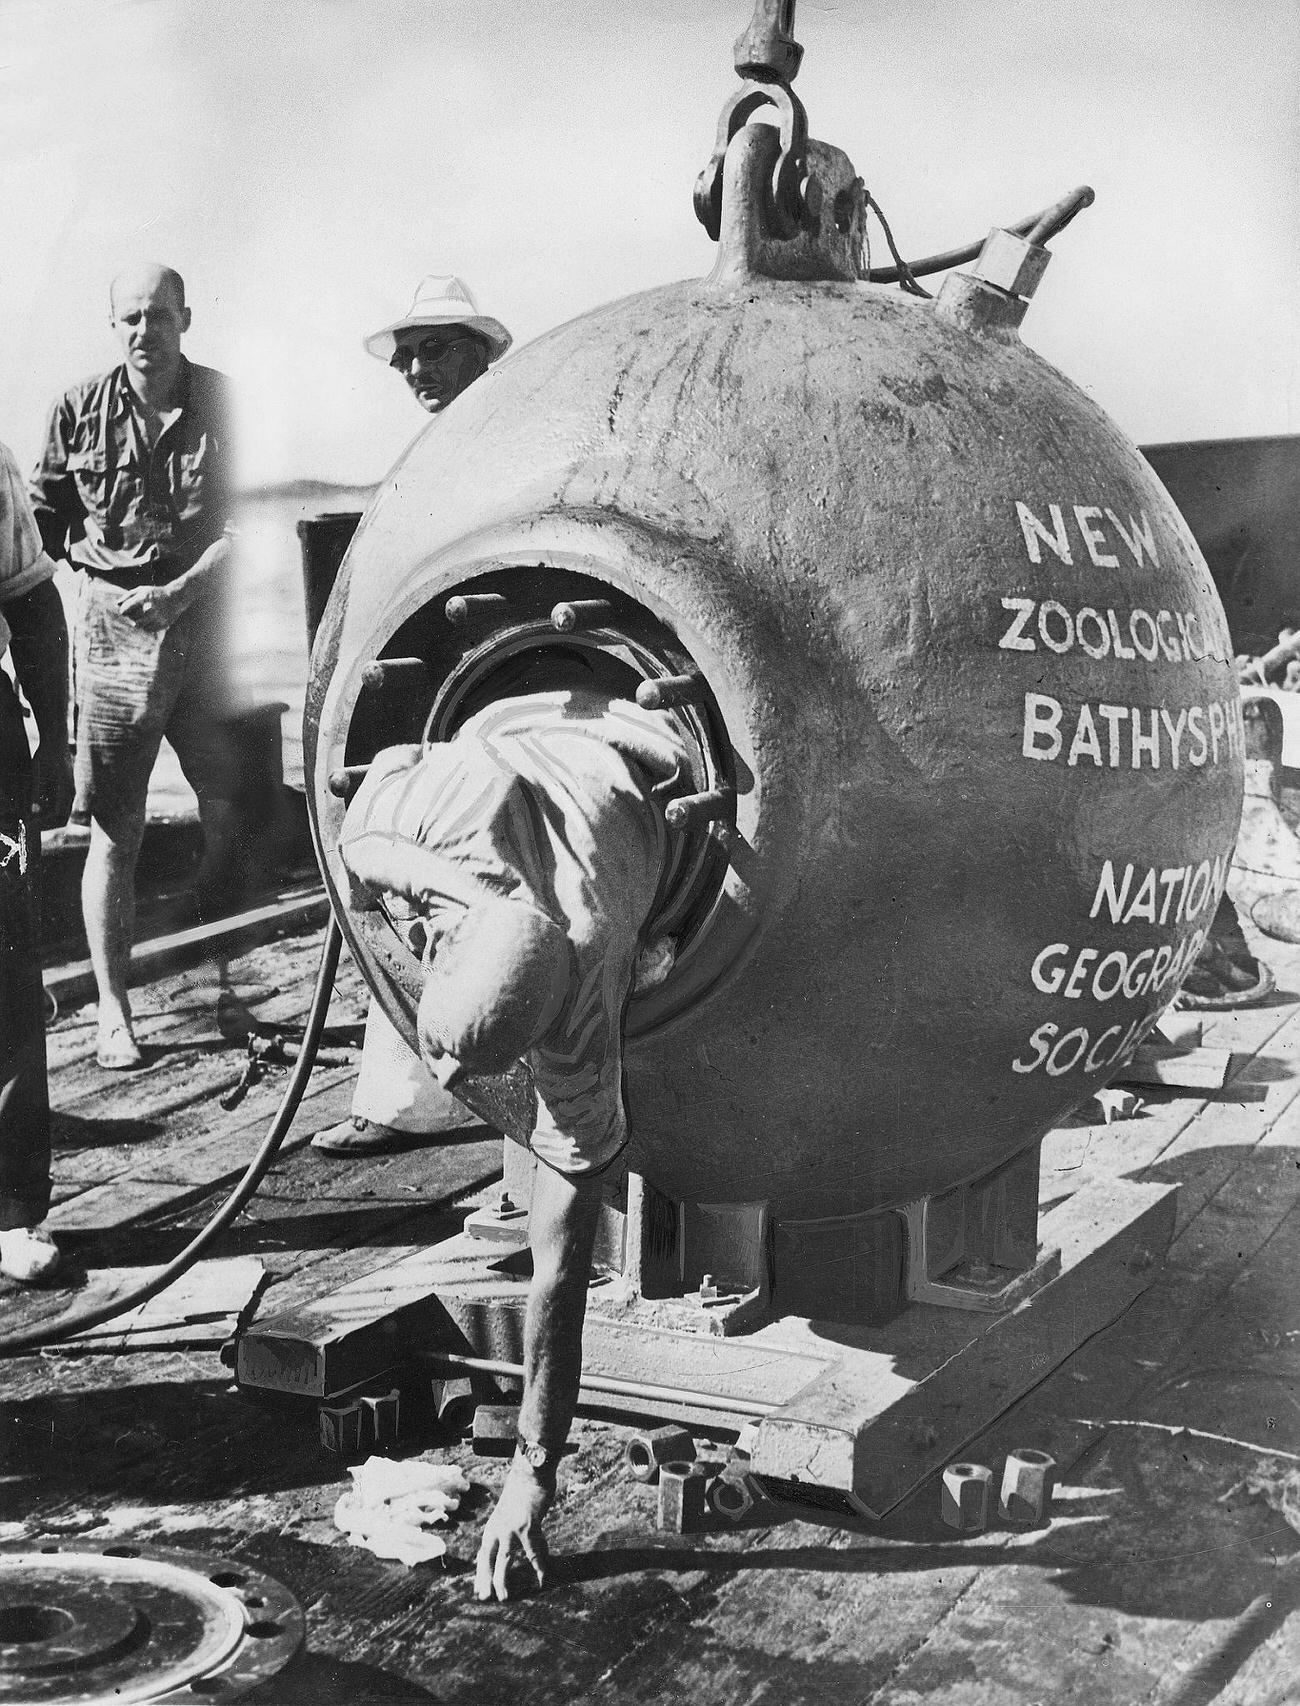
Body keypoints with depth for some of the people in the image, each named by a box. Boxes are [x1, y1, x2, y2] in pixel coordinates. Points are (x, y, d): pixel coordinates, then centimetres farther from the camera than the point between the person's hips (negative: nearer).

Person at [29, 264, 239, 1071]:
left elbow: (247, 523, -3)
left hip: (209, 619, 1)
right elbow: (42, 522, 11)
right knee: (115, 829, 0)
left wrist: (178, 591, -14)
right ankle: (115, 1013, 7)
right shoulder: (81, 411, 4)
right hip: (115, 630, 0)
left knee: (230, 807, 1)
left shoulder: (226, 405, 3)